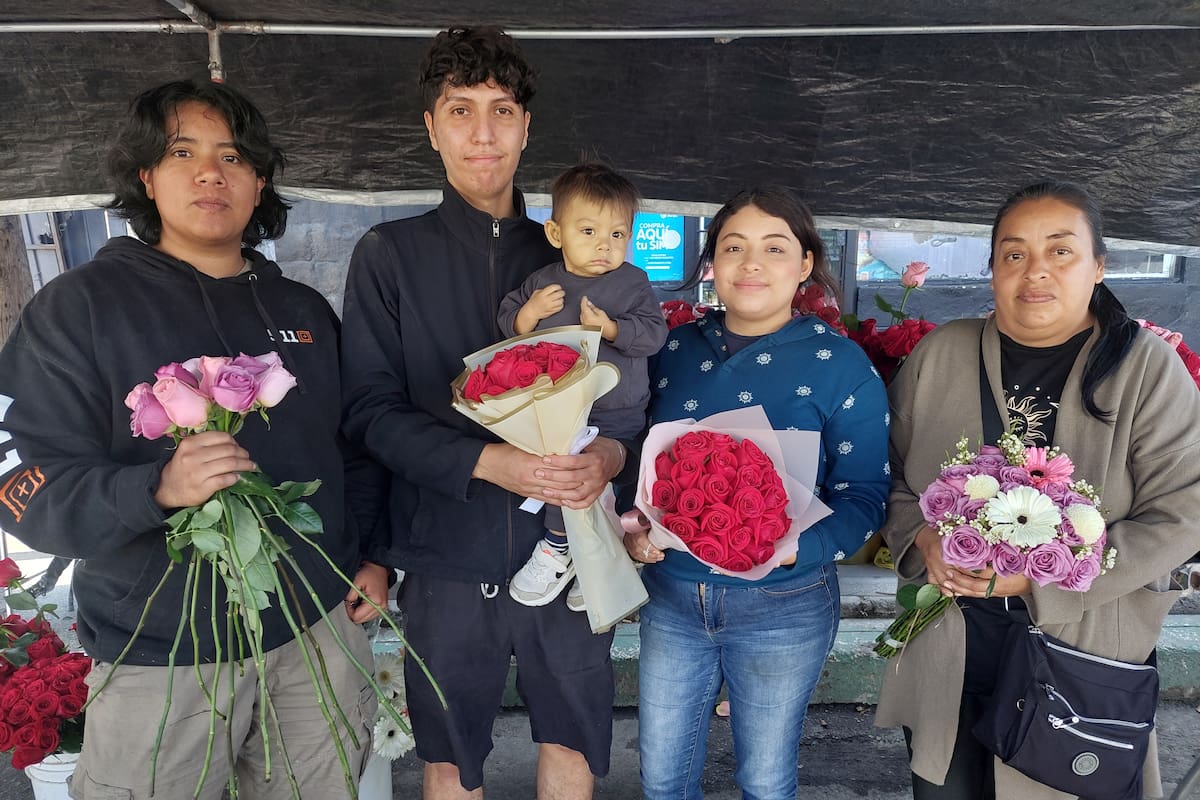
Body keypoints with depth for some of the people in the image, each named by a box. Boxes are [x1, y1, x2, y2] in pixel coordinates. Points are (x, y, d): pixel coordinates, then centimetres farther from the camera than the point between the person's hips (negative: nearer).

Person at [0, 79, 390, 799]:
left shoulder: (305, 309, 8)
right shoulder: (81, 304, -6)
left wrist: (372, 557, 5)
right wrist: (158, 487, -29)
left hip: (320, 628, 4)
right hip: (161, 658, -3)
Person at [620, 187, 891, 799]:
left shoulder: (840, 364, -9)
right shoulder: (674, 348, 0)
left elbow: (863, 495, -11)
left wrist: (794, 548, -27)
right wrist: (634, 524, -10)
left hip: (783, 608, -2)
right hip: (671, 596, 3)